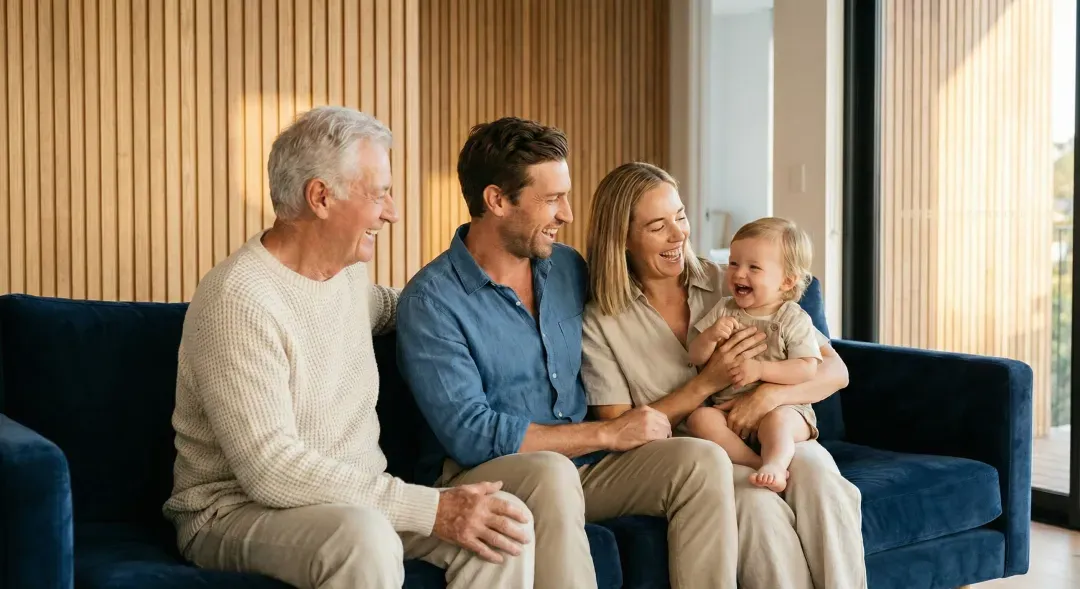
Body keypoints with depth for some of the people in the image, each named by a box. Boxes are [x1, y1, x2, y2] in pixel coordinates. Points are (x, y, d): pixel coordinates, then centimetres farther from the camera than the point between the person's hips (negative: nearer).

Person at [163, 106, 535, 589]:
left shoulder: (349, 271, 7)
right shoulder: (238, 299, -20)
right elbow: (270, 469, -27)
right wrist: (432, 509, -29)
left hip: (358, 498, 8)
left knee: (504, 526, -14)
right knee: (365, 536, -37)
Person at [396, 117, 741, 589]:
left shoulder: (569, 268, 10)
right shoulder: (431, 301, -11)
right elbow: (468, 433, -19)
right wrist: (607, 434, -15)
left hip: (584, 463, 6)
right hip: (482, 474, -6)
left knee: (703, 460, -17)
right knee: (551, 474, -38)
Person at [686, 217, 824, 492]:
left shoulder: (794, 320, -3)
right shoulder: (723, 310, 8)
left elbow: (808, 369, -13)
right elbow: (695, 356, 6)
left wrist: (760, 369, -22)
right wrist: (710, 336, -16)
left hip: (782, 408, -4)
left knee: (776, 420, -37)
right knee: (699, 418, -27)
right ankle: (758, 463, -37)